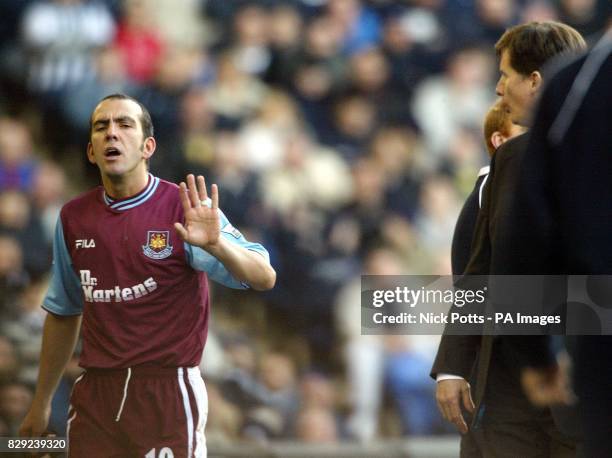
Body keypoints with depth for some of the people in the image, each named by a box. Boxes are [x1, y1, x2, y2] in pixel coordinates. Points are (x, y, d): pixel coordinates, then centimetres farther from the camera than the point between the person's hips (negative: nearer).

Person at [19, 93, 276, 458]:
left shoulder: (184, 210, -6)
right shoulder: (74, 218, 6)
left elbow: (264, 277, -15)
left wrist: (216, 245, -35)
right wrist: (41, 404, 18)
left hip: (168, 396, -3)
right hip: (95, 396, 3)